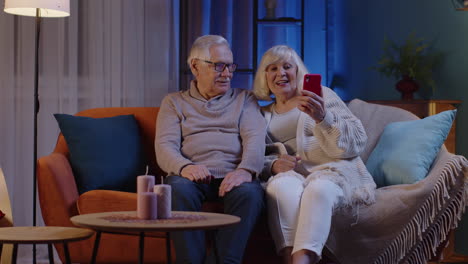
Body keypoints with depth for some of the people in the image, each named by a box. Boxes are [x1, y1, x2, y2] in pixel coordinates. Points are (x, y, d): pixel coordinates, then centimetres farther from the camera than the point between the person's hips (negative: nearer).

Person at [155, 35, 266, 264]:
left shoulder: (245, 99, 22)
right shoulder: (174, 102, 20)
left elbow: (255, 138, 3)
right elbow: (165, 146, 4)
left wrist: (246, 169, -20)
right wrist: (184, 166, -21)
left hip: (233, 176, 0)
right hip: (194, 175, 0)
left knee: (250, 191, -35)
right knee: (180, 189, -35)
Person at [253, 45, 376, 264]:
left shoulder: (322, 95, 14)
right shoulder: (263, 115, 23)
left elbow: (356, 142, 2)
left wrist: (322, 117, -16)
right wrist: (273, 165, -11)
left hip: (332, 170, -2)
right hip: (291, 174, 2)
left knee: (318, 189, -39)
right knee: (280, 186, -36)